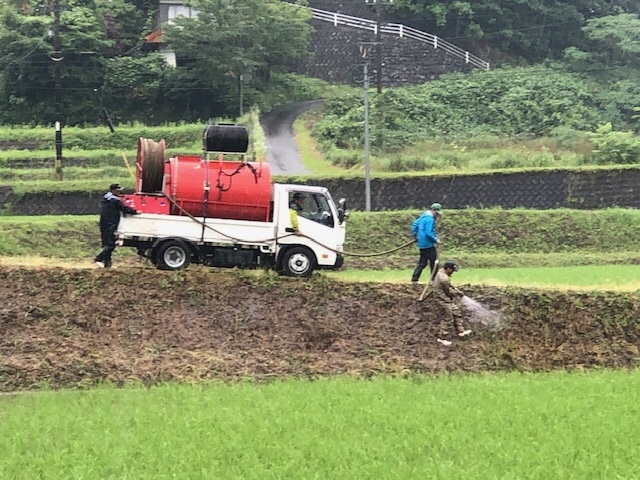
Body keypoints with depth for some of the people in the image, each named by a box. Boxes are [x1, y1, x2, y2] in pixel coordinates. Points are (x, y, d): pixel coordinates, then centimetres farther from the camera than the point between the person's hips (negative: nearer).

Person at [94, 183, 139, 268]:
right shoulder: (115, 200, -12)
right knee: (110, 245, -9)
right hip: (111, 226, -9)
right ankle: (99, 259, -19)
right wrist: (135, 212, 4)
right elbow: (125, 209, -9)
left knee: (106, 245, 11)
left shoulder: (104, 199, 14)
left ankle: (107, 262, 10)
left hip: (103, 225, 9)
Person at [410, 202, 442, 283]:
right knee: (434, 261, -2)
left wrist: (415, 235, 25)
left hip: (422, 244, 10)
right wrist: (436, 240, -13)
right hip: (428, 244, -10)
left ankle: (414, 278, 8)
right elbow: (429, 233, -23)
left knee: (422, 262, 12)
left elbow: (414, 225, 22)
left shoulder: (423, 216, 14)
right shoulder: (430, 219, -17)